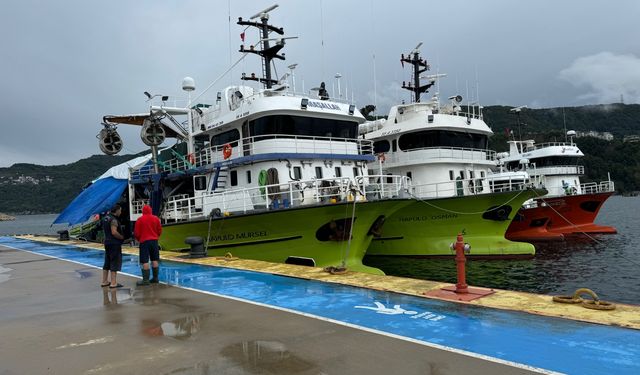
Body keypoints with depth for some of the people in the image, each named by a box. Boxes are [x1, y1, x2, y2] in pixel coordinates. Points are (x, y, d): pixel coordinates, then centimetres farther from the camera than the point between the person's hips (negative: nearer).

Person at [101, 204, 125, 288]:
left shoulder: (105, 217, 11)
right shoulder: (113, 220, -18)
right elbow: (114, 232, -24)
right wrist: (122, 237, -11)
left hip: (107, 242, 9)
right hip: (114, 243, -9)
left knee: (107, 262, 16)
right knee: (115, 262, -5)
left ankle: (104, 281, 22)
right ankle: (113, 283, -5)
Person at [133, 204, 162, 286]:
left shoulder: (140, 219, -6)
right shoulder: (156, 218, 4)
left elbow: (137, 233, -3)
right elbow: (160, 230, 8)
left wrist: (139, 239, 16)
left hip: (144, 242, -4)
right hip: (154, 241, 4)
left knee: (145, 261, -4)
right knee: (154, 260, 9)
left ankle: (145, 280, -6)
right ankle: (155, 278, 12)